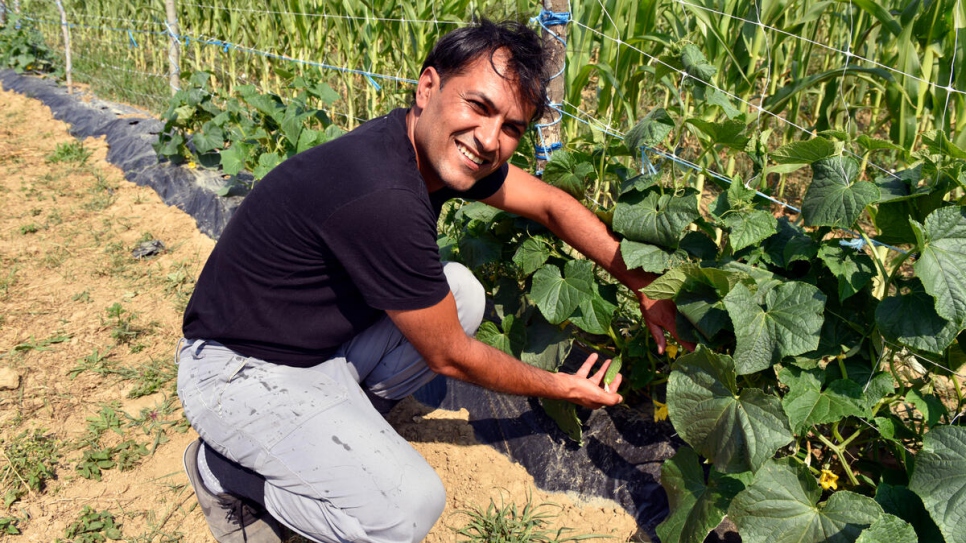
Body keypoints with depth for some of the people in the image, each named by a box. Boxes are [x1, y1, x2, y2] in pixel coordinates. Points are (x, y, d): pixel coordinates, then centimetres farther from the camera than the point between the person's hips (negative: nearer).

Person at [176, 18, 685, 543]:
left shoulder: (439, 147, -7)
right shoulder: (382, 199, -33)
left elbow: (551, 204, 7)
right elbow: (449, 357, -19)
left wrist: (644, 286, 6)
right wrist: (563, 387, -4)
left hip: (324, 338, 9)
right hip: (241, 370, -9)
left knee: (463, 290, 3)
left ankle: (342, 417, 10)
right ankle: (223, 470, 2)